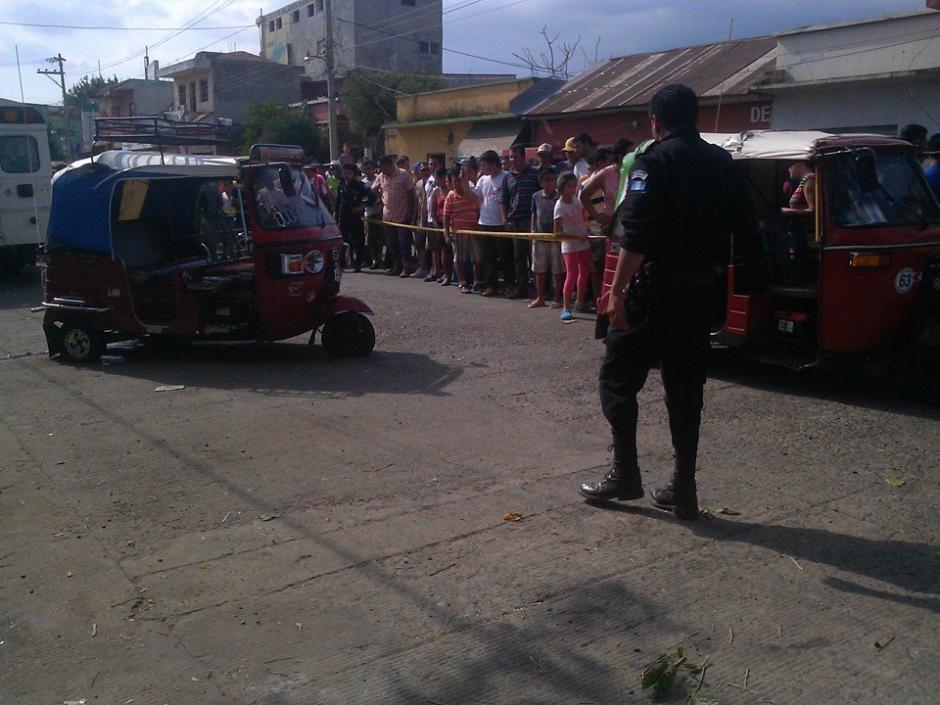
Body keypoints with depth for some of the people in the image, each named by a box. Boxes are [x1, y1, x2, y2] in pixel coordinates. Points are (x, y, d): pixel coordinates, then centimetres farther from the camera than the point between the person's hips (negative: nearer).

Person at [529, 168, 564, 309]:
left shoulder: (559, 196, -4)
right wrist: (533, 230, 8)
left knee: (558, 270, 2)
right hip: (540, 237, 4)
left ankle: (557, 298, 11)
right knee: (540, 269, 10)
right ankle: (540, 298, 20)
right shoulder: (536, 196, 7)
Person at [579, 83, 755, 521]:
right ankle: (683, 489, 14)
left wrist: (617, 290, -19)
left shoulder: (653, 161, -9)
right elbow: (743, 227, 11)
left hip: (654, 288, -6)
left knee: (619, 378, 7)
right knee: (685, 388, 11)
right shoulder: (721, 163, 11)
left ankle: (625, 473, 7)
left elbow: (637, 234, -19)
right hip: (701, 289, 7)